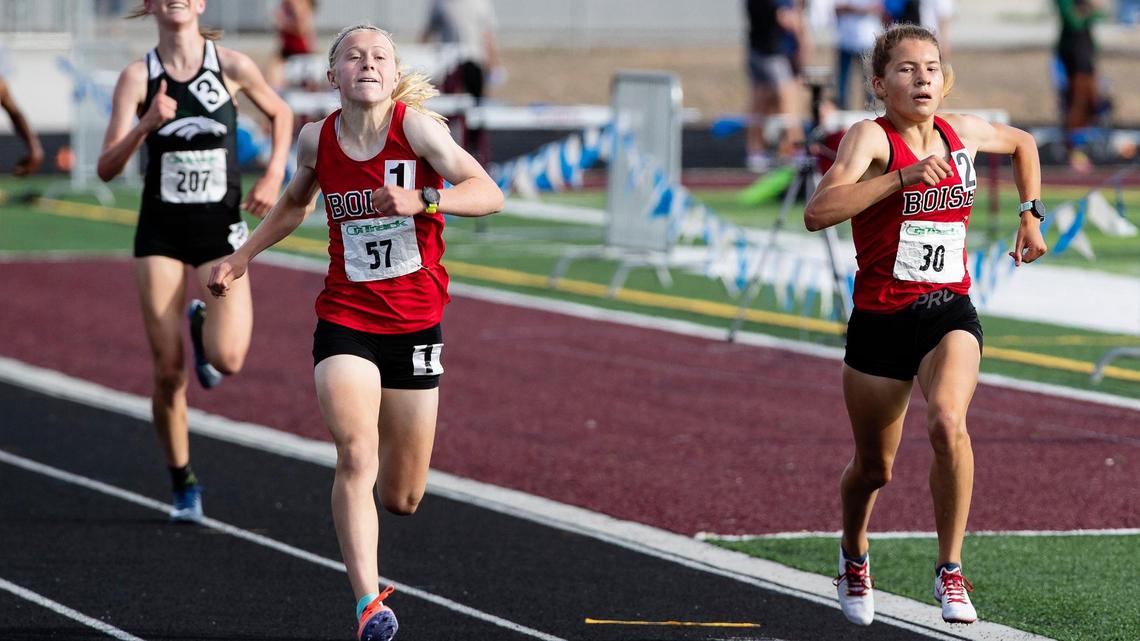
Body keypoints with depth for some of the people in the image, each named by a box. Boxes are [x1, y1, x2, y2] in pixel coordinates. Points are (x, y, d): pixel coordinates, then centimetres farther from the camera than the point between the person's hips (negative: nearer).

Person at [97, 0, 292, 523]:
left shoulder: (233, 66, -5)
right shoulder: (137, 77, -6)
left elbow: (280, 114, 14)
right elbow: (107, 169, -10)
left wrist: (273, 176, 0)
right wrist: (145, 126, -26)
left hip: (220, 229, 0)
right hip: (161, 234, 0)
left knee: (227, 359, -17)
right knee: (168, 372, -2)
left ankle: (201, 324, 20)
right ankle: (183, 485, 17)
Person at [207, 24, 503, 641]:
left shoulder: (416, 126, -11)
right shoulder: (317, 140, -1)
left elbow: (489, 194, -16)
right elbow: (294, 202, 21)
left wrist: (420, 201, -31)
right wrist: (242, 255, 13)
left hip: (415, 323, 0)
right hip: (345, 321, 0)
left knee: (401, 498, 10)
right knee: (356, 455, -24)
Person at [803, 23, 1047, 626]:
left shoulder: (963, 133, 3)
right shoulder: (871, 136, -12)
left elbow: (1023, 143, 28)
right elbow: (818, 212, -30)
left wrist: (1031, 214, 19)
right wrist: (904, 176, -33)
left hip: (950, 312, 2)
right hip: (880, 321, -2)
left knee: (947, 423, -27)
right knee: (873, 467, 11)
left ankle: (950, 570, -15)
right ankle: (854, 555, 44)